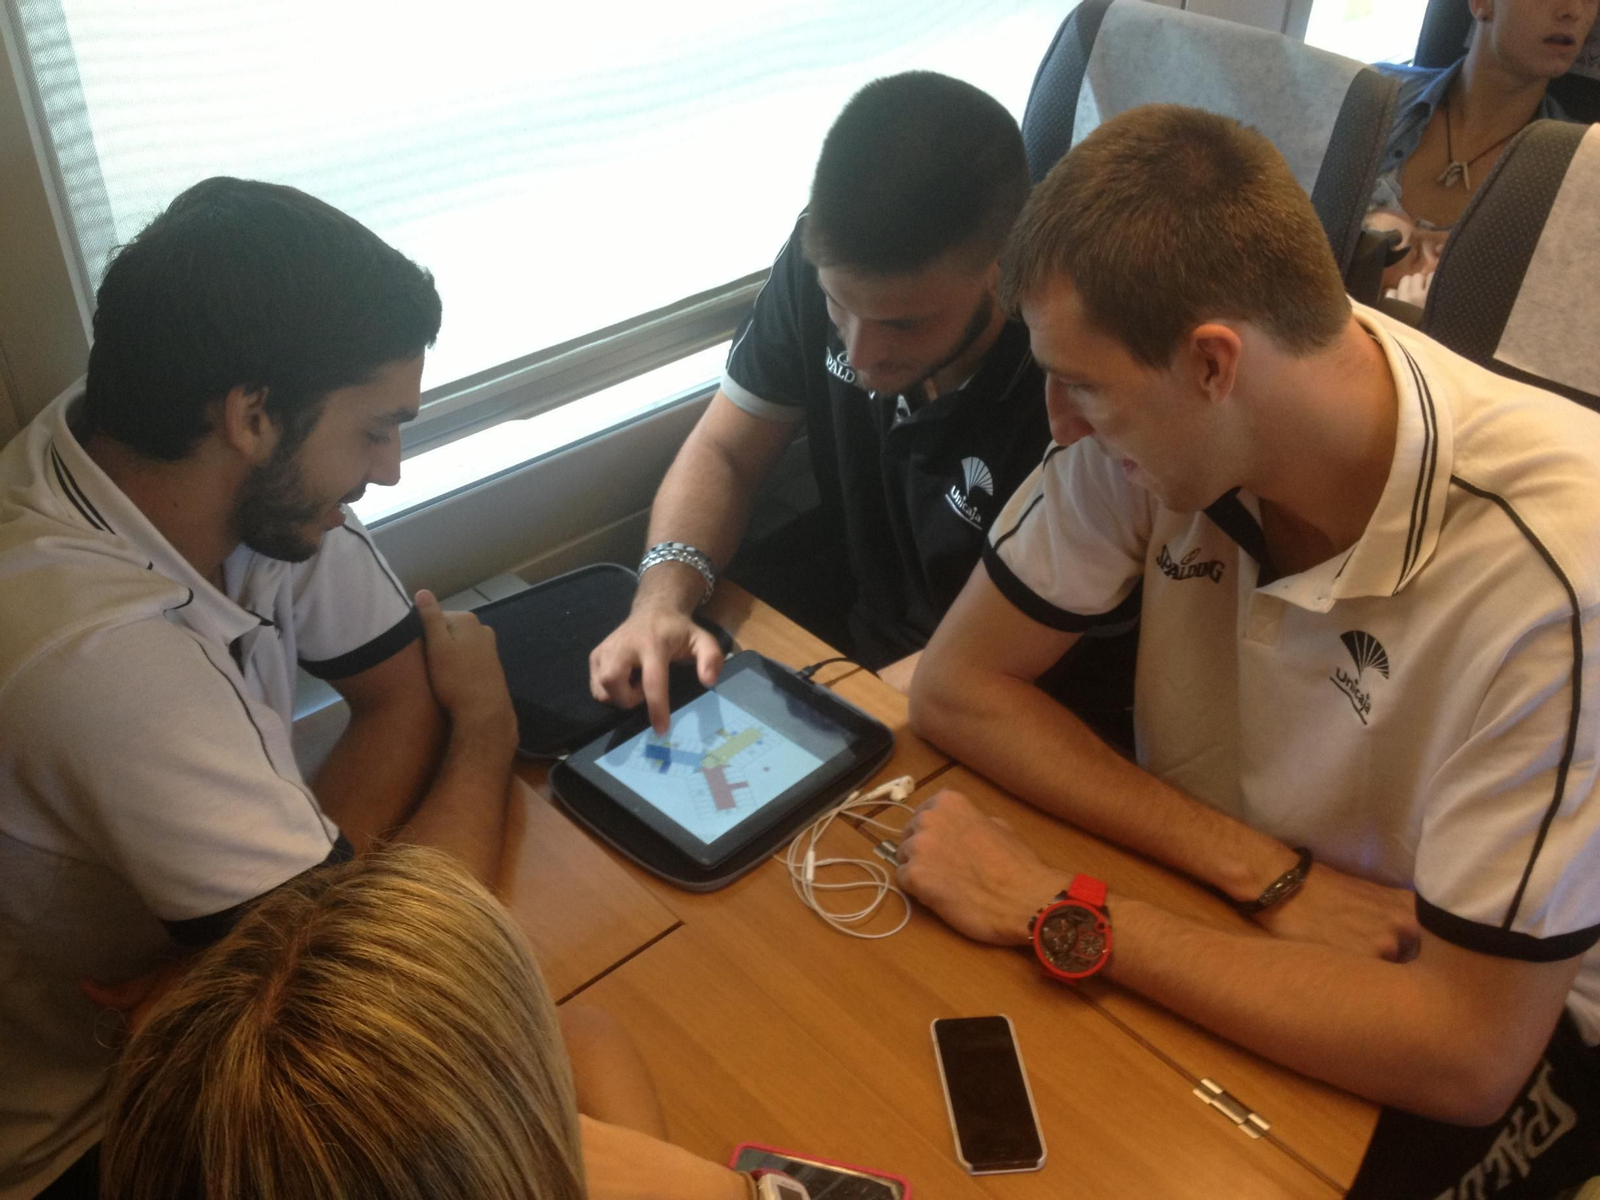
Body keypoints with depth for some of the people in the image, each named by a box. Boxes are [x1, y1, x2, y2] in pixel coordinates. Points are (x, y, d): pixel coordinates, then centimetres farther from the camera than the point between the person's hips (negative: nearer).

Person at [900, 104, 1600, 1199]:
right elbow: (955, 689, -12)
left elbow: (1468, 1055, -28)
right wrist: (1266, 874, -20)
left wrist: (1062, 915, -26)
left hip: (1503, 1005, -4)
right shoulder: (1155, 415, -18)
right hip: (1226, 913, 4)